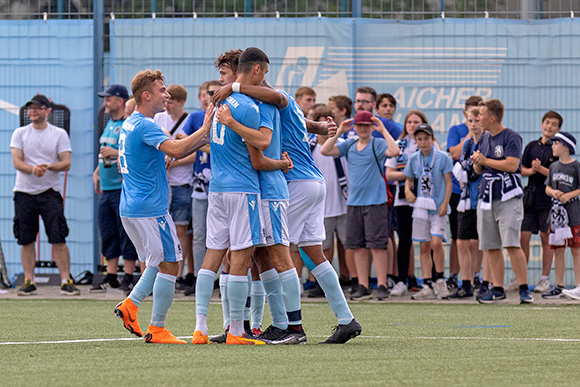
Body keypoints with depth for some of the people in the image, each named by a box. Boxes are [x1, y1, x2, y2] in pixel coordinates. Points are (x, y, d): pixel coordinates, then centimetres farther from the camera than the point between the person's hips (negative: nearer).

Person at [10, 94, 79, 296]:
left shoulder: (59, 134, 5)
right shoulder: (20, 133, 8)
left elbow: (66, 163, -1)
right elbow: (17, 162, -2)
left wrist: (49, 166, -21)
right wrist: (33, 169, -23)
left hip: (50, 192, -2)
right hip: (24, 192, 2)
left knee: (58, 239, -9)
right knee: (26, 240, 2)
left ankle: (66, 281, -6)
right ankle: (29, 282, 8)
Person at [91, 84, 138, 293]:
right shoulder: (110, 124, 17)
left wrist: (115, 153, -21)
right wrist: (97, 171, 20)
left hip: (123, 188, -9)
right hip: (106, 188, 9)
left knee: (126, 234, -5)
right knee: (107, 233, 9)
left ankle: (128, 277, -1)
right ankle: (111, 277, 14)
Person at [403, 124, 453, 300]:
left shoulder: (442, 157, -5)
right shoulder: (414, 159, 6)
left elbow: (448, 181, -3)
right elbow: (409, 179, 16)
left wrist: (445, 203, -11)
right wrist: (407, 190, -6)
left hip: (438, 208, -4)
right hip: (420, 207, 4)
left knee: (436, 243, -18)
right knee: (424, 246, 4)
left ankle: (439, 279, -1)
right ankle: (427, 286, 8)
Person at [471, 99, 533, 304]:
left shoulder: (511, 137, -7)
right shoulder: (484, 138, 16)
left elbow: (512, 165, -18)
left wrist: (485, 160, -12)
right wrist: (477, 162, -3)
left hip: (508, 197, -7)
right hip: (486, 197, 7)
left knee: (511, 244, -14)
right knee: (490, 246, 6)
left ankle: (524, 289, -10)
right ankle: (498, 289, 12)